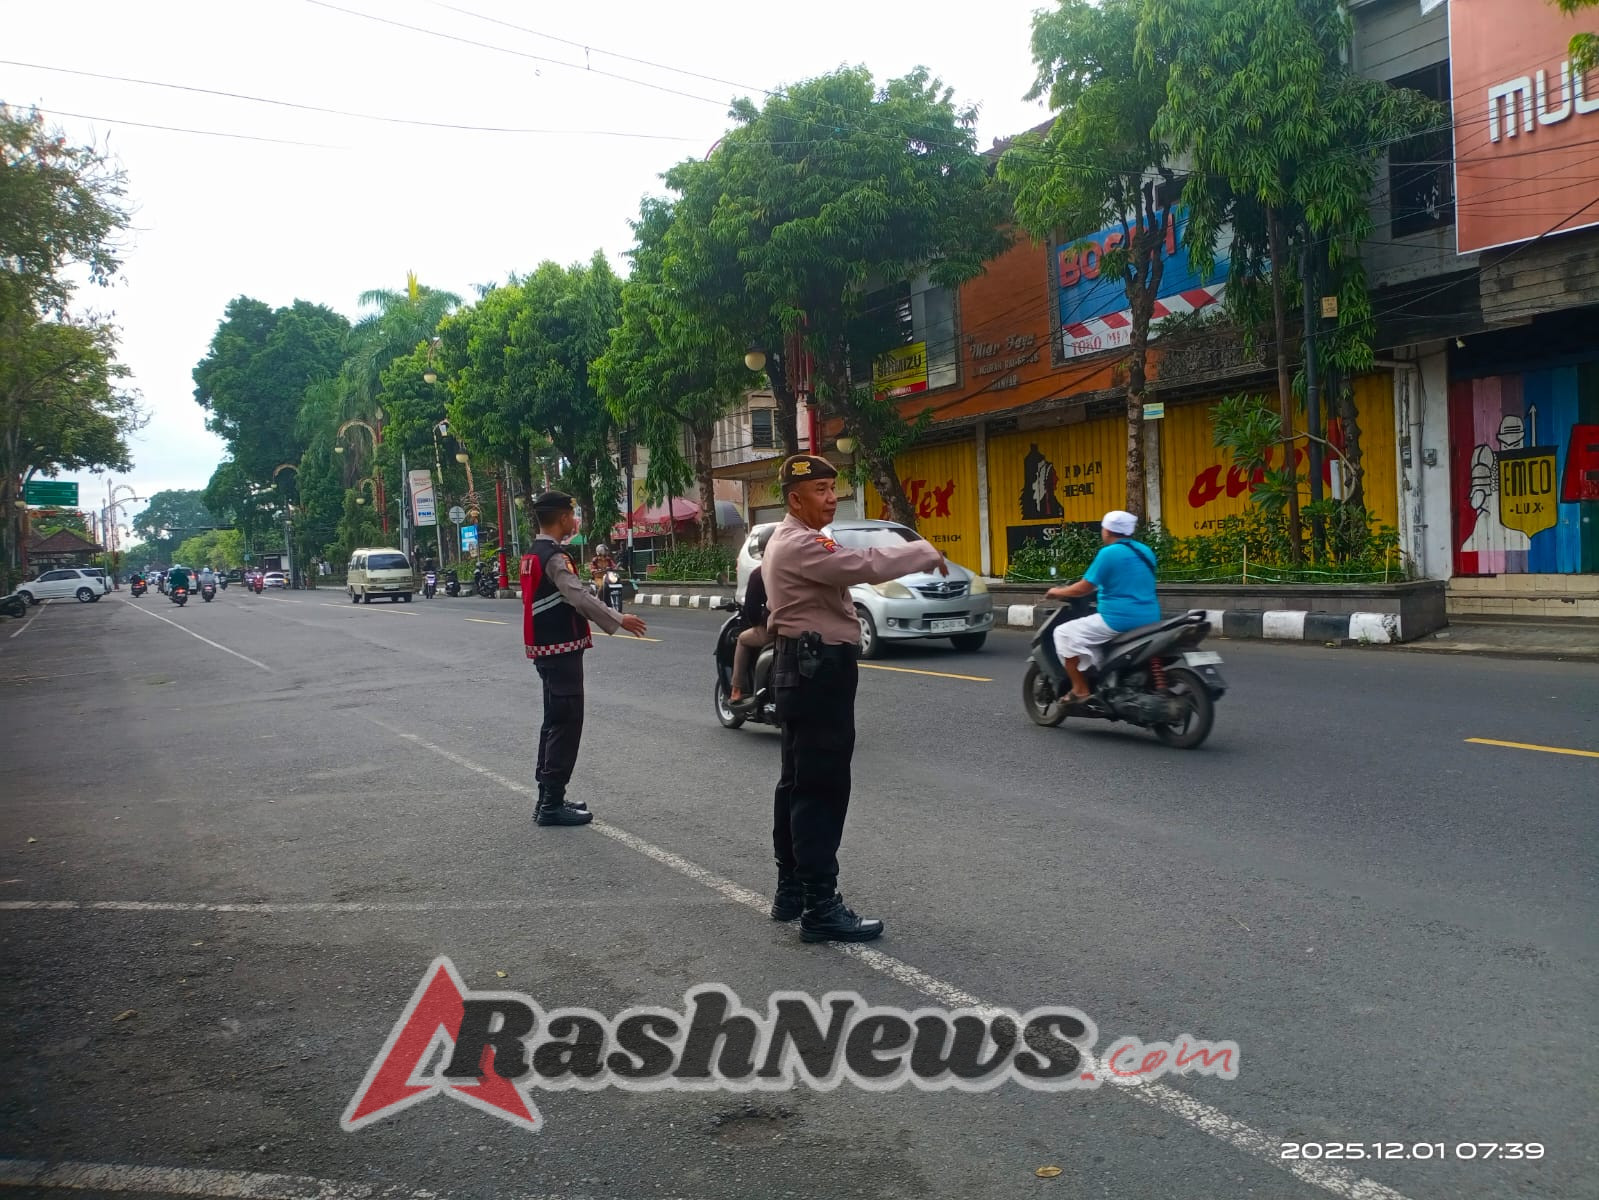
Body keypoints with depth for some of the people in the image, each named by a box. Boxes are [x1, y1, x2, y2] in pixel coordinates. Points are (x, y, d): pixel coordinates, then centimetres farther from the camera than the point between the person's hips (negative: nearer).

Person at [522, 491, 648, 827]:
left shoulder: (534, 554, 12)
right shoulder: (554, 557, -18)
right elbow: (579, 597, -27)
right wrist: (618, 621, -23)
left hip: (546, 649, 10)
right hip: (561, 650, -10)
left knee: (554, 722, 16)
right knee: (566, 723, -6)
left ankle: (547, 797, 22)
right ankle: (552, 804, -3)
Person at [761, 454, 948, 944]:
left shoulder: (788, 541, 18)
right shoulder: (800, 545, -18)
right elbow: (866, 566, -25)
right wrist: (926, 552, -15)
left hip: (803, 665, 11)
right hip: (819, 668, -11)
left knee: (797, 784, 14)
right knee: (822, 789, -9)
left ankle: (791, 890, 22)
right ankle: (821, 908, -7)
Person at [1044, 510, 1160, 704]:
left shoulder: (1109, 553, -10)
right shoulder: (1145, 551, 13)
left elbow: (1084, 588, -10)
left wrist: (1058, 592, 7)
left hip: (1120, 620, -8)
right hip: (1149, 620, 8)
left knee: (1064, 634, 2)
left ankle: (1080, 690, -1)